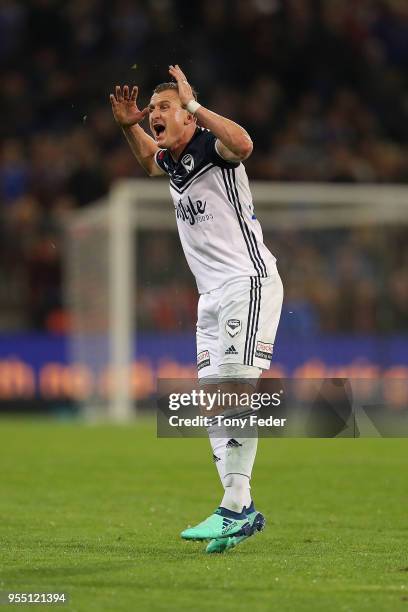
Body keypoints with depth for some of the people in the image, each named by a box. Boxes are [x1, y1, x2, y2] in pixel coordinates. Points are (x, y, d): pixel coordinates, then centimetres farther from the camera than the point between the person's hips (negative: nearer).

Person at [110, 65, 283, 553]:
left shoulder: (212, 146, -11)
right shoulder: (171, 161, 15)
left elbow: (242, 145, -36)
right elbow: (148, 160, 40)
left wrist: (193, 103, -27)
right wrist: (128, 126, 19)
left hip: (248, 281, -9)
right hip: (212, 294, 9)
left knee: (235, 387, -17)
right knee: (214, 399, 5)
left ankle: (234, 507, -19)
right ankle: (243, 512, 8)